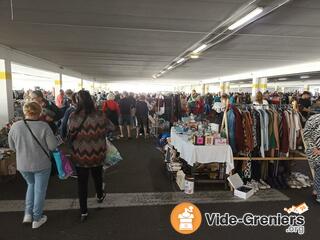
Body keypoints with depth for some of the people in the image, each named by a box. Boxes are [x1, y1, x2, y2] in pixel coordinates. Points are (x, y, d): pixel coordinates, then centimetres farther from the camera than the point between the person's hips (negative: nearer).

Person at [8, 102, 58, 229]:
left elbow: (12, 147, 3)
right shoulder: (43, 126, -19)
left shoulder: (15, 126, -9)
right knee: (40, 190, 14)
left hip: (22, 165, 4)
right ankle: (37, 219, 26)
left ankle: (28, 214, 27)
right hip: (41, 164, -3)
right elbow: (53, 146, -15)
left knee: (31, 185, 28)